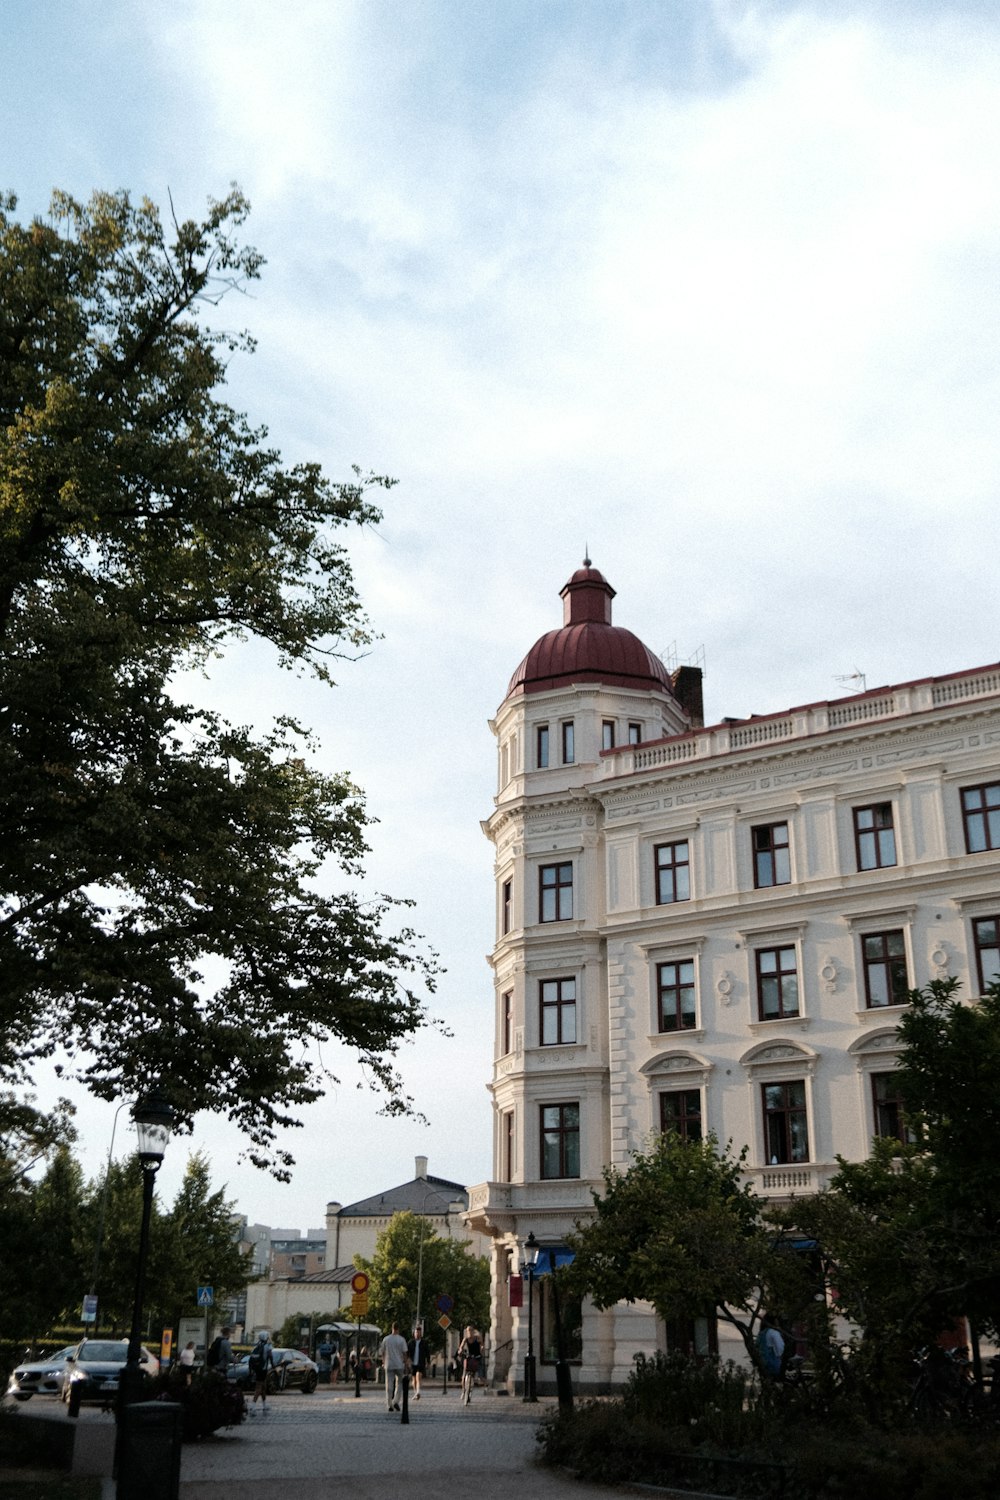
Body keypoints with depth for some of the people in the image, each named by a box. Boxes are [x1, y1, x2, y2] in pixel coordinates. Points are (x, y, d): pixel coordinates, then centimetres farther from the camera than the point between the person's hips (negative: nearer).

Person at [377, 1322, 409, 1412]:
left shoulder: (386, 1339, 2)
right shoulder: (401, 1339, -5)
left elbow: (382, 1353, 8)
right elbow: (404, 1354, -6)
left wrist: (383, 1363, 21)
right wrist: (405, 1366, 1)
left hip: (388, 1365, 2)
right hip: (399, 1365, -2)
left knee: (389, 1385, 4)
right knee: (399, 1384, 12)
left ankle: (389, 1405, 2)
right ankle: (396, 1401, -4)